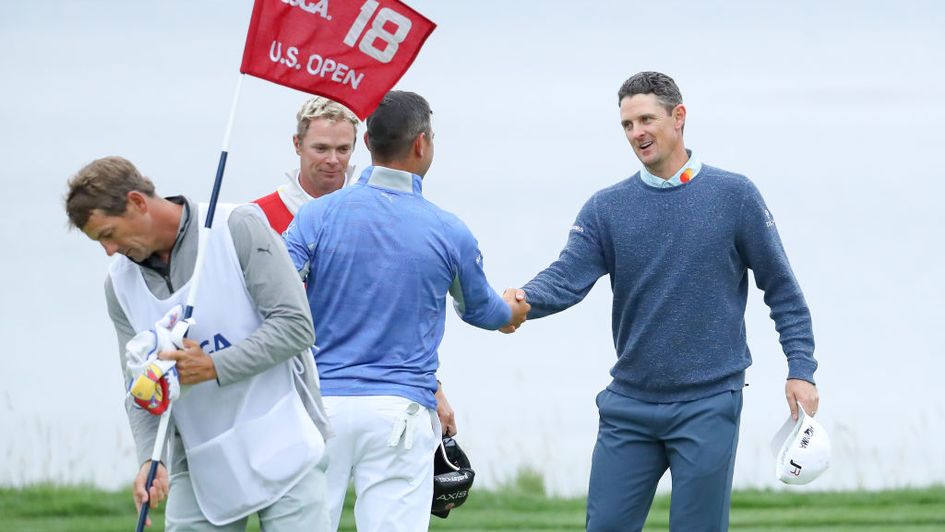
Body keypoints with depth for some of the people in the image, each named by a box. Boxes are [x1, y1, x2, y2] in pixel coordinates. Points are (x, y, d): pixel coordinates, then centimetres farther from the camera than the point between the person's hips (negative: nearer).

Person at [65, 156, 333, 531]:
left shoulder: (239, 228, -9)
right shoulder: (120, 283, 6)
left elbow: (295, 325, -14)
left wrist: (214, 367, -21)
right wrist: (150, 457, -14)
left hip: (281, 447, -5)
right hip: (200, 465, 5)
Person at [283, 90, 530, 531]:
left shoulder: (317, 217, -1)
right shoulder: (448, 232, 1)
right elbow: (479, 310, 21)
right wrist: (512, 313, 42)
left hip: (320, 403, 1)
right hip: (399, 411, -1)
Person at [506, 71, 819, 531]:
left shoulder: (734, 196, 0)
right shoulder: (606, 208, 5)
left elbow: (781, 288, 3)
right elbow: (569, 275, -8)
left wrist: (801, 368, -4)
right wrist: (525, 300, -30)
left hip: (708, 403, -3)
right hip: (628, 406, 3)